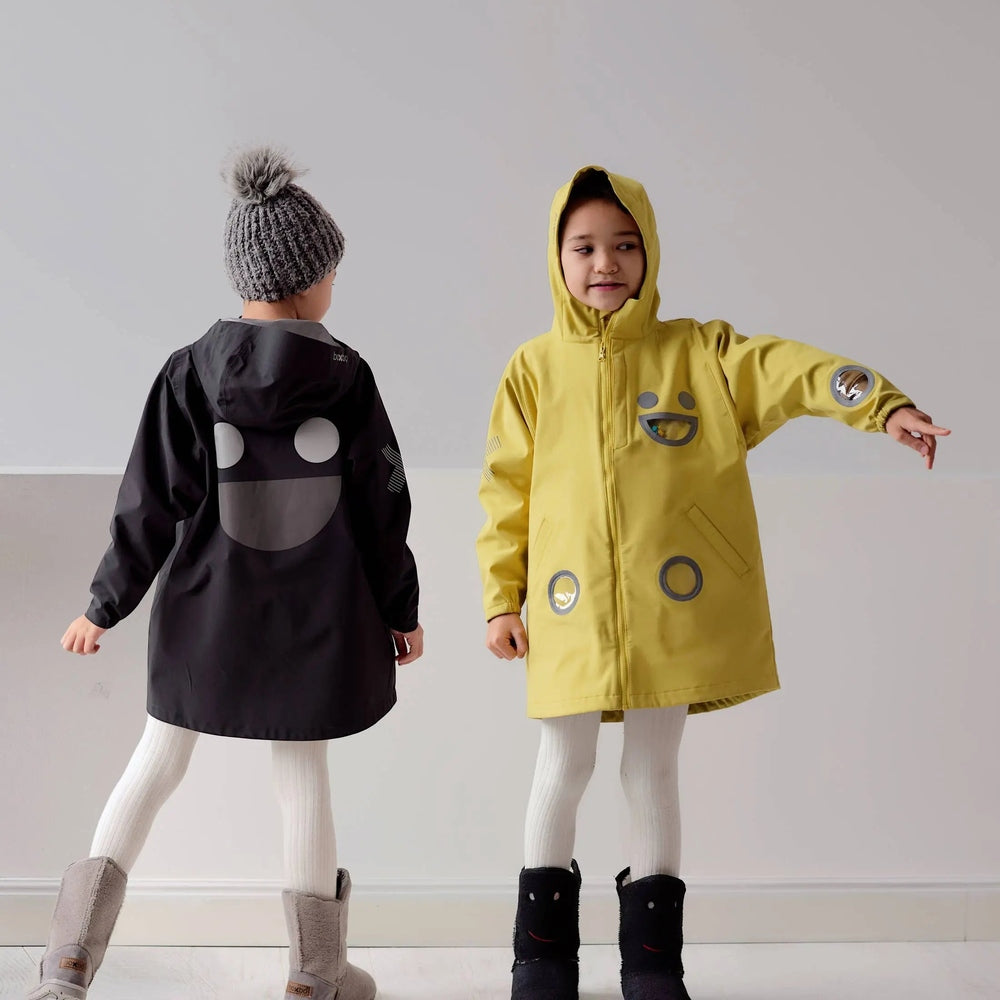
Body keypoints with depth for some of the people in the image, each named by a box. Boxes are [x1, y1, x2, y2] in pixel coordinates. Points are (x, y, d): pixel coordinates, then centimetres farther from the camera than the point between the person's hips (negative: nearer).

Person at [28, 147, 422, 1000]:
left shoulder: (190, 373, -8)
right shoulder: (348, 379, -8)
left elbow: (152, 506, -6)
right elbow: (383, 506, -3)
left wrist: (106, 607, 4)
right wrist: (402, 609, 9)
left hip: (204, 612, 1)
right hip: (313, 618, 0)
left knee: (156, 766, 15)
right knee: (303, 773, 12)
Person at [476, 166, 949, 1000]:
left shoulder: (698, 352, 2)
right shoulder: (535, 368, 4)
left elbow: (786, 369, -14)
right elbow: (507, 491, 4)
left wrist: (881, 403, -30)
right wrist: (501, 600, 2)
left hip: (672, 609, 0)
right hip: (570, 610, 0)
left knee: (655, 768, 10)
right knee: (564, 766, 9)